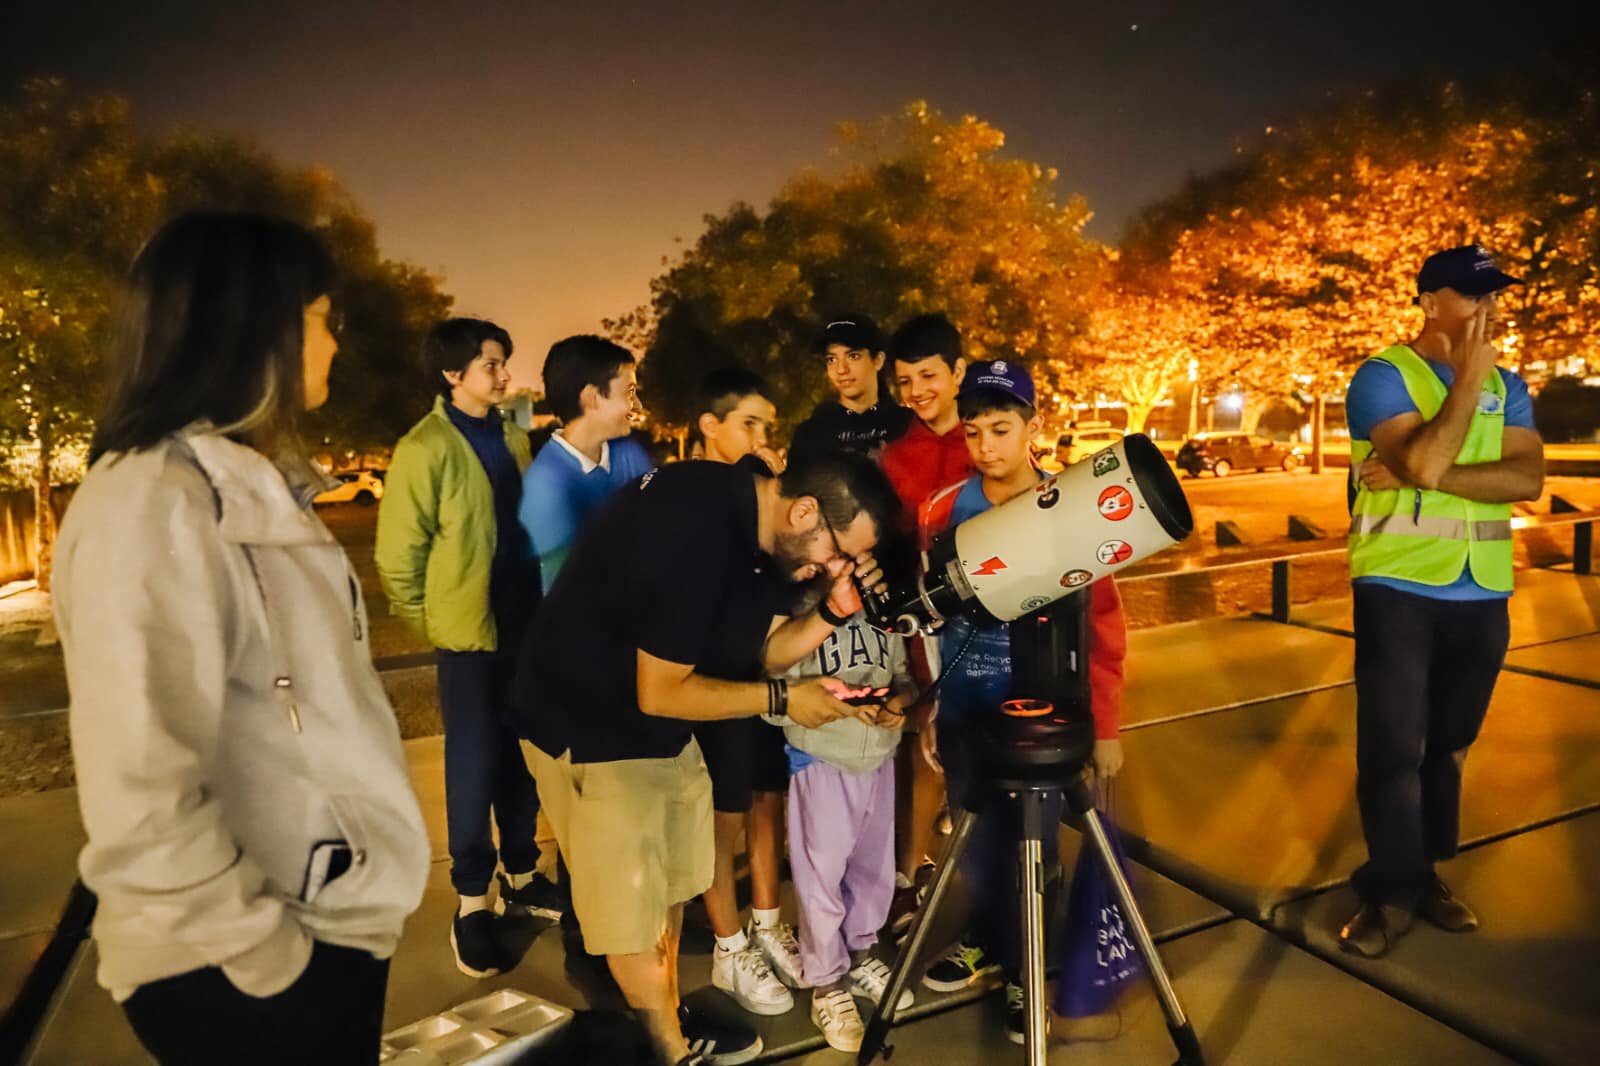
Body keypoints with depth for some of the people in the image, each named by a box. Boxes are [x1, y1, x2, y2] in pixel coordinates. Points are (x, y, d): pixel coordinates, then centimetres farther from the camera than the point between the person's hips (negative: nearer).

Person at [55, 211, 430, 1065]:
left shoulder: (256, 484, 7)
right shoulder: (153, 503, -21)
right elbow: (141, 808, -28)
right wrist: (267, 956, -16)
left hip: (337, 921, 8)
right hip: (248, 977, -8)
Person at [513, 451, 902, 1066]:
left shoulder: (755, 518, -5)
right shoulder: (696, 528, -32)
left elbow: (764, 648, 1)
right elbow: (660, 692, -27)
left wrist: (832, 611, -15)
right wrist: (783, 698, -20)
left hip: (662, 727, 9)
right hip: (589, 725, -8)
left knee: (669, 888, 20)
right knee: (633, 913, 6)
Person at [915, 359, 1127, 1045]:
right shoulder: (944, 512, -2)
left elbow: (1103, 622, -4)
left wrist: (1106, 724, -4)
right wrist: (925, 709, 4)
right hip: (964, 712, 2)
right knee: (979, 845, 14)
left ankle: (1024, 968, 35)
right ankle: (988, 943, 41)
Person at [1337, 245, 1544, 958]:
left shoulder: (1507, 385, 10)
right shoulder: (1383, 375, -6)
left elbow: (1528, 478, -6)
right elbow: (1423, 460, -22)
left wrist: (1426, 476, -18)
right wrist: (1468, 377, -13)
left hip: (1481, 594, 5)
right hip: (1398, 588, -5)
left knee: (1447, 743, 14)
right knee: (1395, 744, -3)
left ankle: (1426, 873, 28)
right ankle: (1390, 891, 10)